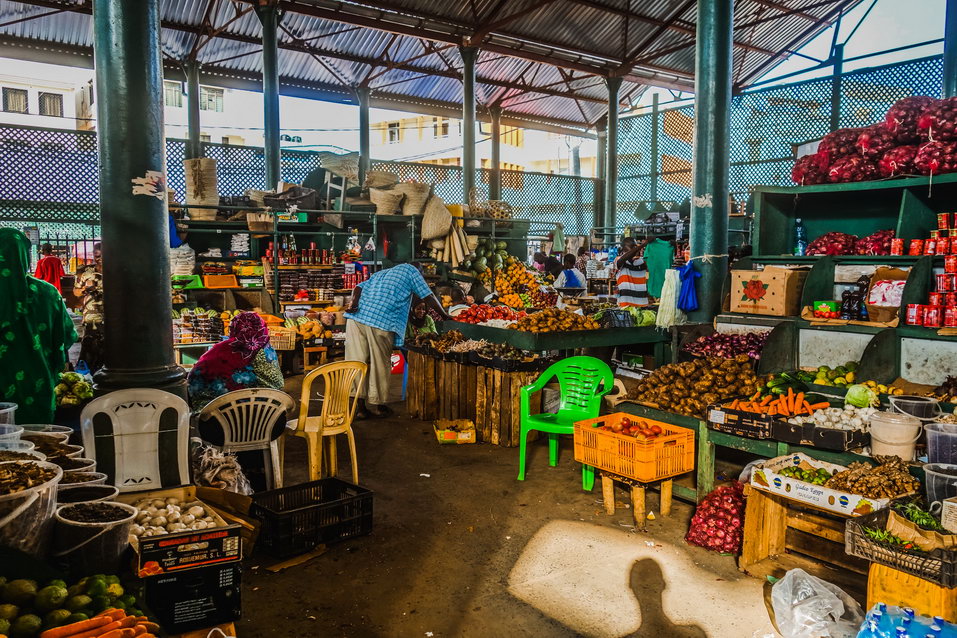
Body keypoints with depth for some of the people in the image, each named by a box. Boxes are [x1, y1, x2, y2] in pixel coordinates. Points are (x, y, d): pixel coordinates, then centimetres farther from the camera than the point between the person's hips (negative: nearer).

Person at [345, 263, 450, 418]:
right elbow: (428, 297, 13)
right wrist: (445, 316, 23)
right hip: (382, 321, -6)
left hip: (356, 317, 6)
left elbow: (358, 287, 17)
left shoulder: (380, 274, 34)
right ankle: (376, 405, 18)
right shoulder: (410, 270, 17)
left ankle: (360, 405, 12)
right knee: (380, 364, 7)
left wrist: (354, 301, 1)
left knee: (358, 361, 8)